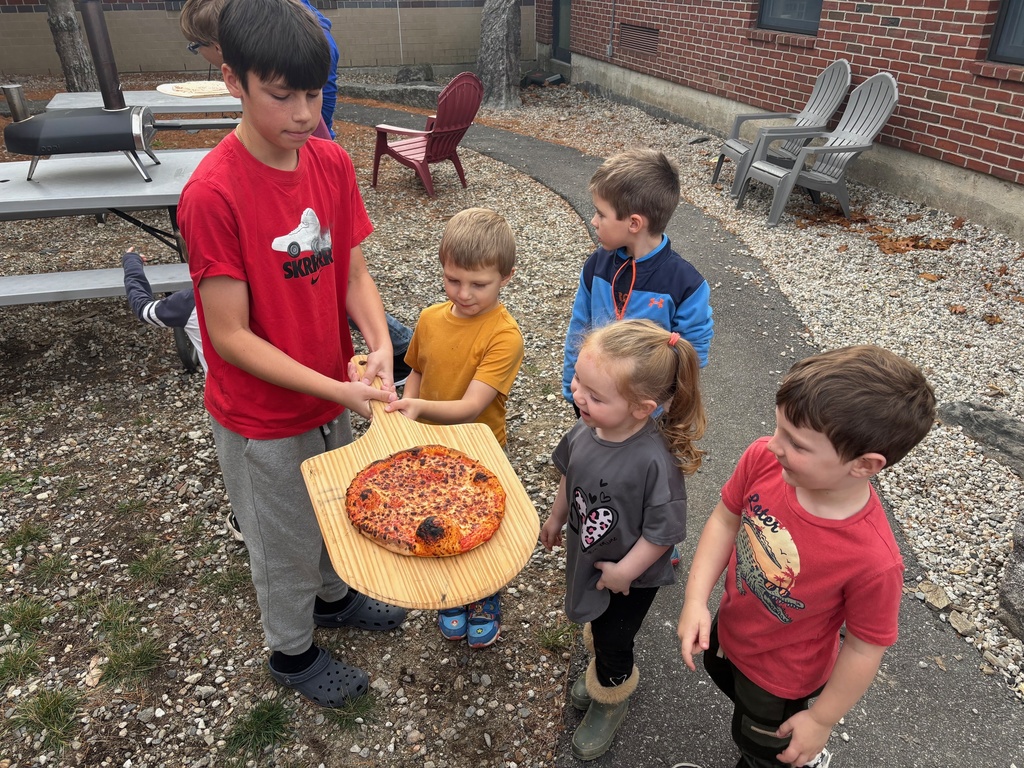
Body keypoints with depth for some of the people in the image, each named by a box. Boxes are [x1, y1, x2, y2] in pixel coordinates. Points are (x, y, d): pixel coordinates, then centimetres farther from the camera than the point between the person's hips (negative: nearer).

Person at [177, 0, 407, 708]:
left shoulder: (331, 161, -7)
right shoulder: (213, 193, -25)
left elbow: (354, 273, -2)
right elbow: (230, 336, -22)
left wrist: (380, 345, -19)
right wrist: (337, 389, -27)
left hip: (334, 393, 6)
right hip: (263, 417, -5)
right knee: (288, 541, 18)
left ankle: (333, 596, 58)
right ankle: (292, 650, 46)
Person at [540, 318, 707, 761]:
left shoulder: (655, 461, -38)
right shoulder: (586, 430, -20)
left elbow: (663, 531, -27)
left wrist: (625, 571, -16)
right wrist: (556, 519, 15)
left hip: (630, 575, -5)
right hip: (588, 559, 6)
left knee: (613, 641, 19)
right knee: (597, 629, 30)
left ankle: (611, 699, 51)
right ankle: (604, 674, 62)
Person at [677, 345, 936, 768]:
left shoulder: (873, 559, -40)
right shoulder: (762, 459, -30)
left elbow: (864, 648, -23)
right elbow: (726, 519, -12)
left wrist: (821, 721, -9)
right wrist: (696, 600, -21)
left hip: (780, 676, -5)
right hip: (729, 628, 6)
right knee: (722, 675, 37)